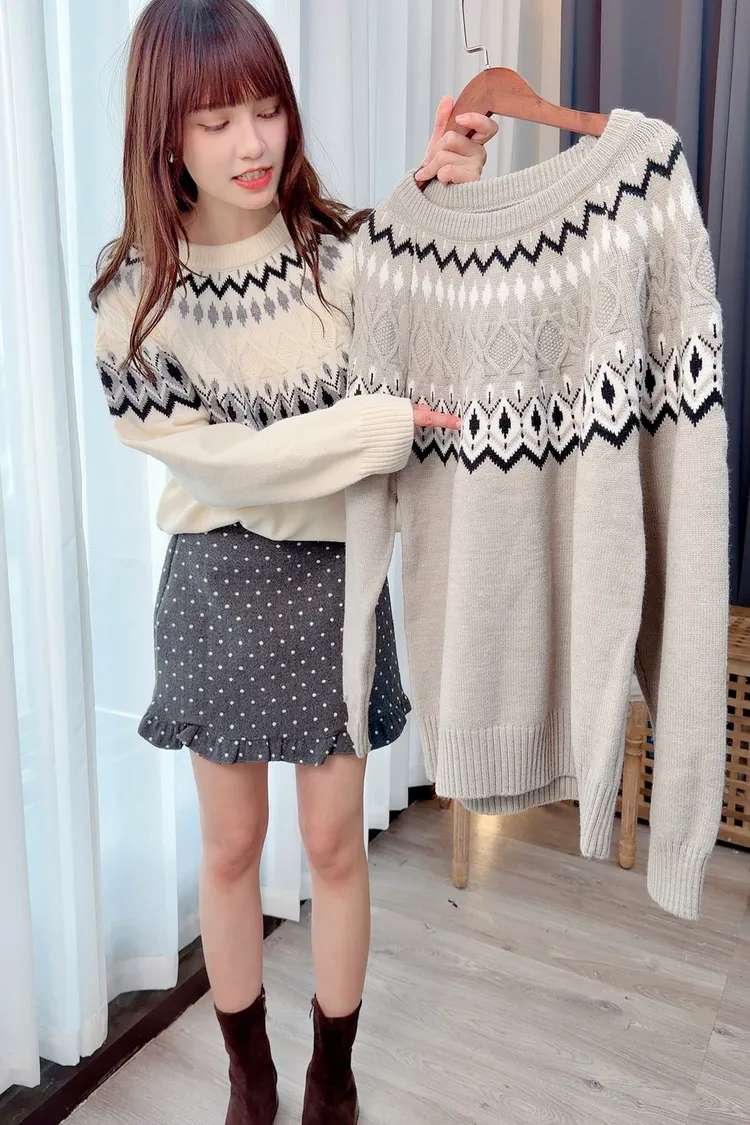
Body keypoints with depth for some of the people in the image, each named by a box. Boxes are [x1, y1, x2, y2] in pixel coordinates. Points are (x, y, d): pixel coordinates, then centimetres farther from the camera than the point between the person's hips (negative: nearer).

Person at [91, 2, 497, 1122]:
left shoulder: (341, 251, -8)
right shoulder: (135, 288, -9)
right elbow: (213, 456, -15)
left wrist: (454, 198, -20)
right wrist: (375, 424, -22)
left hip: (331, 574, 0)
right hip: (217, 581, 0)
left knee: (334, 843, 12)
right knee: (231, 847, 15)